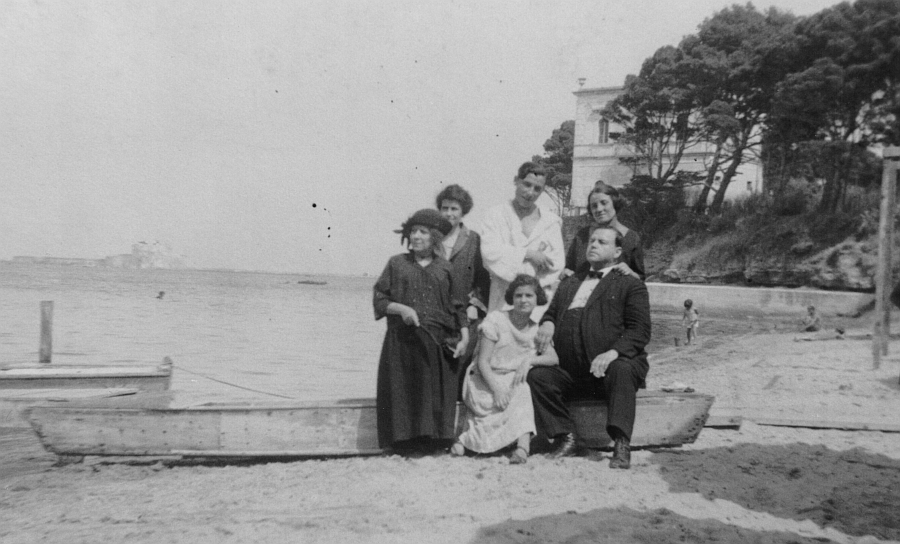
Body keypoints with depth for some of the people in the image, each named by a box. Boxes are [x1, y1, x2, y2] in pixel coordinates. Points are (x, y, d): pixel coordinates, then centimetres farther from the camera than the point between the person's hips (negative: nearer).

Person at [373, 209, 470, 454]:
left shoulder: (445, 268, 11)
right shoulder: (396, 263, 9)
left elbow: (459, 306, 10)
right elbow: (379, 300, 6)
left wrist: (464, 337, -1)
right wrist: (400, 308, -12)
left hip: (437, 343, 1)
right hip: (402, 341, -1)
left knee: (435, 394, -2)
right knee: (404, 393, -4)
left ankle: (431, 440, 6)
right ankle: (404, 442, 4)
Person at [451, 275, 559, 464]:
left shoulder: (536, 330, 9)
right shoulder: (496, 320, -5)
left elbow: (554, 358, -2)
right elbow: (482, 361, -9)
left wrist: (530, 360, -20)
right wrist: (496, 389, -23)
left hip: (515, 383, 4)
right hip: (485, 382, -3)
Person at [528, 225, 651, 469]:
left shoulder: (630, 284, 8)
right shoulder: (569, 282, 25)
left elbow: (640, 330, -3)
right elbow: (551, 312, 27)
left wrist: (613, 352, -21)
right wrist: (547, 324, 0)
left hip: (609, 367, -4)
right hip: (571, 374, 4)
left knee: (621, 369, -35)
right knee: (537, 375, -19)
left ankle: (621, 445, -32)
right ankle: (565, 437, -9)